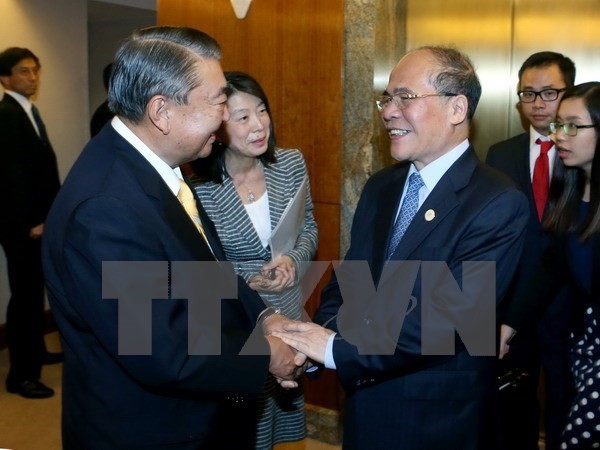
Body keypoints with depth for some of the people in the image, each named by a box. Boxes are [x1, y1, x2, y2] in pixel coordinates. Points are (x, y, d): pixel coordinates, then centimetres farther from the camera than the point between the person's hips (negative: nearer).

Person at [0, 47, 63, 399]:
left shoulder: (29, 111, 14)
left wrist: (47, 215, 8)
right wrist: (30, 222, -19)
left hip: (39, 220, 9)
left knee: (35, 291, 19)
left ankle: (36, 351, 34)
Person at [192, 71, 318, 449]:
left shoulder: (291, 163, -5)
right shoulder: (200, 186, -18)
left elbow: (309, 229, 6)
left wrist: (293, 259, -14)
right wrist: (247, 282, -22)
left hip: (289, 317, 4)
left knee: (283, 417, 22)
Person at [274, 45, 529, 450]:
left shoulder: (499, 204, -18)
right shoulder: (380, 187, 4)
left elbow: (448, 318, -25)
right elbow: (347, 279, 5)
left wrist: (337, 350, -22)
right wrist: (316, 339, -14)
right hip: (364, 405, 6)